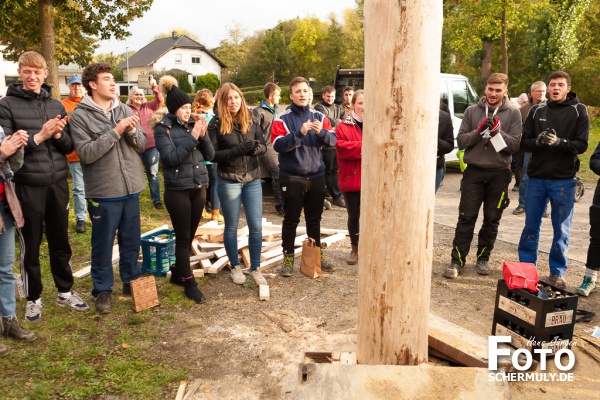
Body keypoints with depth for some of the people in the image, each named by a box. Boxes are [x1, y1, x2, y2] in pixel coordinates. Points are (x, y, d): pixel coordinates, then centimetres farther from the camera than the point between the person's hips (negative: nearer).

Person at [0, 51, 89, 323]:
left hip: (58, 183, 4)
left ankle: (65, 292, 30)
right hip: (27, 185, -4)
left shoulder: (56, 105, 8)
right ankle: (33, 298, 24)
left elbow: (69, 147, 8)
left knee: (60, 241, 15)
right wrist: (39, 136, -18)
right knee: (31, 245, 9)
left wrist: (58, 135, -12)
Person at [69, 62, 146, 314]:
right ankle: (102, 290, 23)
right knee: (103, 244, 8)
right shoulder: (80, 116, -8)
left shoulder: (125, 111, 6)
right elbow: (86, 153, -17)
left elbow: (142, 145, 5)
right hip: (103, 192, -4)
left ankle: (131, 281, 32)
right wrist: (116, 131, -21)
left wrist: (132, 131, -16)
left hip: (131, 188, 4)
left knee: (132, 240, 15)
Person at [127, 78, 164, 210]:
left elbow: (160, 100, -10)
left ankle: (156, 200, 19)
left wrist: (155, 87, -24)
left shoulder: (149, 106, 6)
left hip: (151, 146, 2)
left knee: (153, 174, 10)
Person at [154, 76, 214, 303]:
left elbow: (210, 155, 5)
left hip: (198, 188, 6)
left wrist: (203, 136, -11)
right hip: (178, 190, -5)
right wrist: (192, 138, -22)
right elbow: (171, 158, -18)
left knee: (189, 236, 14)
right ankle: (189, 283, 9)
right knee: (183, 237, 0)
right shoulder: (163, 129, -6)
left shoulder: (193, 125, 8)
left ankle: (177, 273, 31)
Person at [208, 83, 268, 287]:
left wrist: (255, 147, -18)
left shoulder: (251, 120, 3)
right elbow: (213, 154, -12)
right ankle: (235, 267, 28)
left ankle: (255, 268, 20)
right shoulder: (216, 123, -7)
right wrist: (237, 150, -23)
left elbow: (263, 146, 5)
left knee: (256, 226, 5)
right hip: (228, 181, -3)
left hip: (253, 179, 3)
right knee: (231, 226, 10)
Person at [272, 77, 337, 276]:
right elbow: (278, 145, -18)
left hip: (316, 176, 4)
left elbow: (333, 140, -1)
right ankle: (288, 256, 18)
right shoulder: (282, 119, -5)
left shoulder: (319, 117, 7)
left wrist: (321, 132, -21)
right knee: (291, 220, 6)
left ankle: (317, 253, 30)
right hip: (291, 177, -3)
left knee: (315, 219, 16)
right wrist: (299, 133, -29)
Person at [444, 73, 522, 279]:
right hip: (474, 171, 0)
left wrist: (497, 131, -20)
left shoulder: (513, 113, 1)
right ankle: (457, 260, 6)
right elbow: (460, 140, 0)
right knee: (466, 218, 0)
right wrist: (479, 131, -15)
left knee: (492, 220, 10)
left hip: (499, 173, 0)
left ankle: (483, 258, 24)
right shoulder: (472, 111, 5)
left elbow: (515, 144, -6)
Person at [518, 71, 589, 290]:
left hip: (563, 180, -2)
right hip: (536, 177, 2)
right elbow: (524, 142, 2)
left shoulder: (578, 111, 0)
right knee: (531, 226, 9)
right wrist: (537, 141, -19)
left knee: (561, 230, 6)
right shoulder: (536, 110, 6)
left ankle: (557, 273, 18)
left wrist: (559, 142, -23)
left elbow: (581, 145, -7)